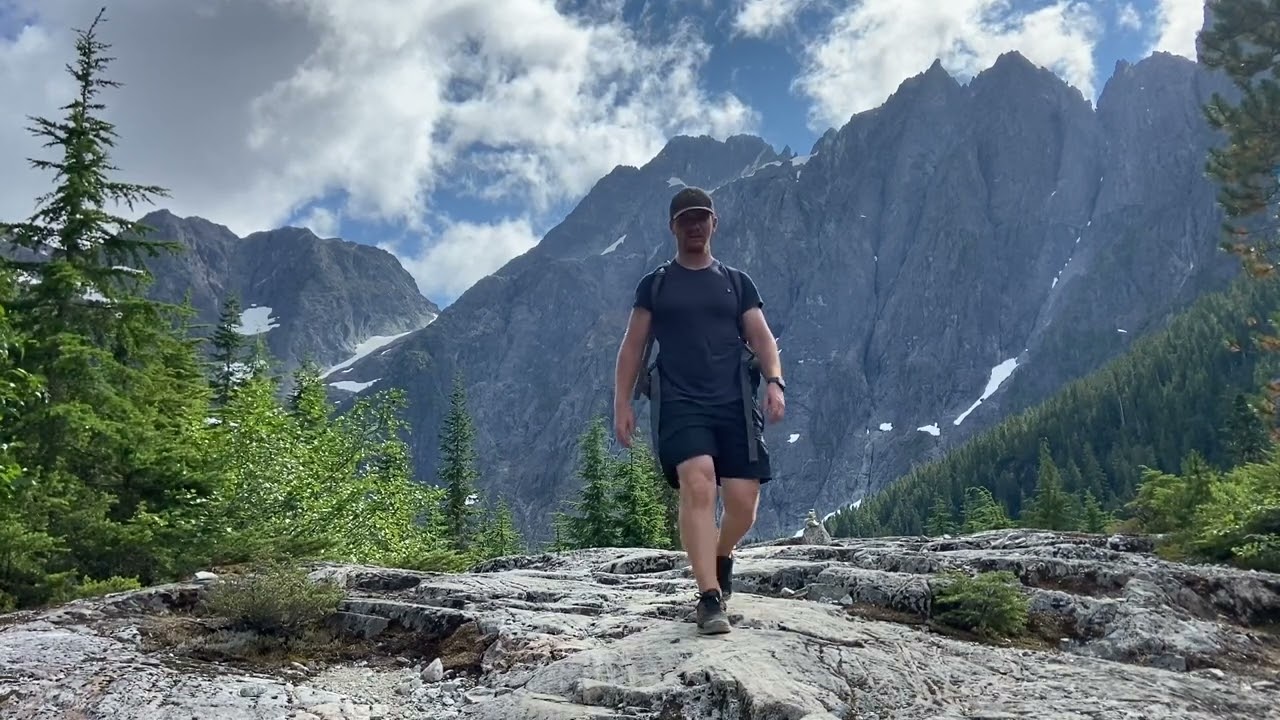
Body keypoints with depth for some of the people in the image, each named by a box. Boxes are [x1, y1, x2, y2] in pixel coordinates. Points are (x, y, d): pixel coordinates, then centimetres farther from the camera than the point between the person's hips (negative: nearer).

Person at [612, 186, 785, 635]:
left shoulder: (737, 283, 18)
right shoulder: (654, 285, 14)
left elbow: (762, 338, 11)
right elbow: (632, 348, 12)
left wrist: (774, 382, -8)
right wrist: (622, 403, 2)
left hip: (735, 403, 2)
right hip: (679, 405, -2)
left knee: (743, 503, -4)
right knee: (698, 486, -23)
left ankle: (722, 557, 30)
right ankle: (710, 599, -20)